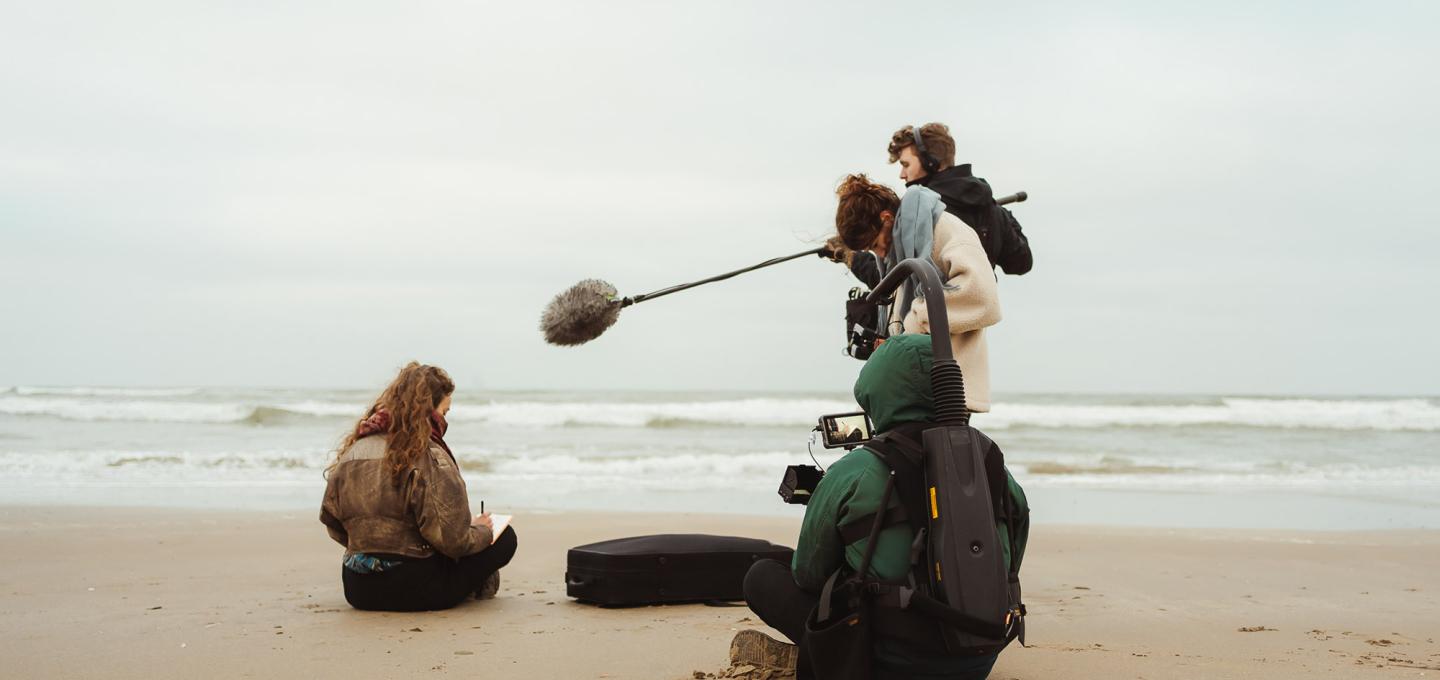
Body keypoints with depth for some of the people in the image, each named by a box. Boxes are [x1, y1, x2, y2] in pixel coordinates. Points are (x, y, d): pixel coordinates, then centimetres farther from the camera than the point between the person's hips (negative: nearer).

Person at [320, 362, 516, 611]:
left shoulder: (354, 448, 4)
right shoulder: (428, 455, -17)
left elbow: (333, 524, 11)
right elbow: (452, 539, -21)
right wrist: (481, 529, 0)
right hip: (413, 590, -8)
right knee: (504, 538, 9)